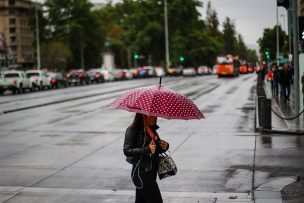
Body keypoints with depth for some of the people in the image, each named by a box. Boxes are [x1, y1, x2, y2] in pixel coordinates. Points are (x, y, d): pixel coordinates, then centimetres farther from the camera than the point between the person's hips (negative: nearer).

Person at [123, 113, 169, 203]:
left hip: (152, 171, 8)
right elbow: (127, 151, -20)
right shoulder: (133, 130, -13)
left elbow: (156, 149, 20)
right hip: (141, 172, -8)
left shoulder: (152, 129, 11)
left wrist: (164, 146, -3)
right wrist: (147, 149, -29)